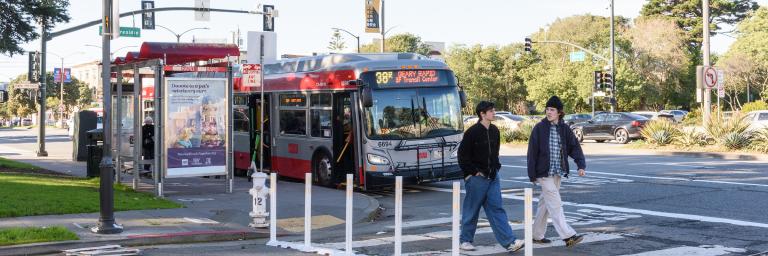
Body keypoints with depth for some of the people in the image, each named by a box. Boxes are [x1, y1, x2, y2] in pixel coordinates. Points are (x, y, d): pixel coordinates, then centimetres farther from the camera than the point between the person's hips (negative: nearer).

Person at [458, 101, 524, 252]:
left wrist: (496, 167, 12)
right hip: (476, 177, -6)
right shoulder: (472, 132, -12)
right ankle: (465, 240, 19)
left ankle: (509, 242, -5)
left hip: (492, 177, 6)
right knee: (471, 210, 4)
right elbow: (463, 155, -10)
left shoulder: (494, 131, 9)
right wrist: (473, 172, -12)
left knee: (496, 209, 1)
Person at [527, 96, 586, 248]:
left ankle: (537, 235, 24)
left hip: (557, 172, 5)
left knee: (545, 204, 14)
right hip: (544, 172, -5)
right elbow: (532, 152, -7)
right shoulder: (539, 128, -7)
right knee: (555, 204, -10)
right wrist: (532, 174, -9)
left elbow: (574, 147, 1)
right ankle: (568, 236, -13)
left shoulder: (564, 128, 5)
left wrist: (581, 165, -15)